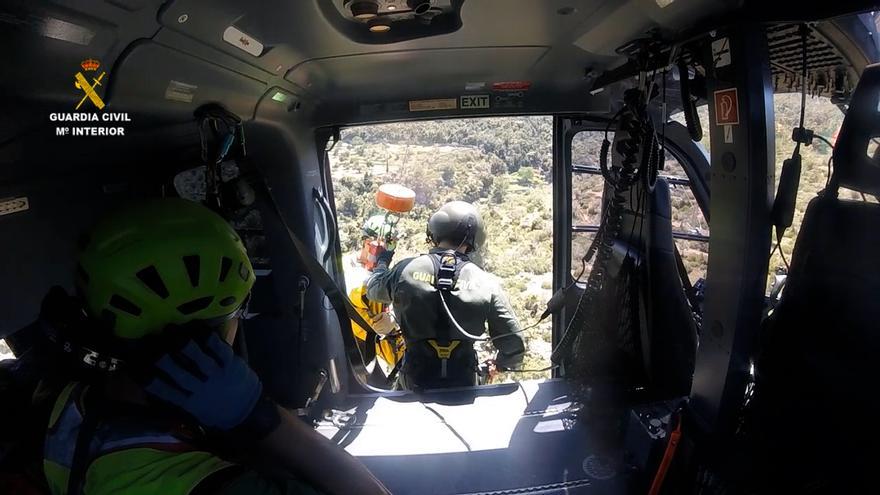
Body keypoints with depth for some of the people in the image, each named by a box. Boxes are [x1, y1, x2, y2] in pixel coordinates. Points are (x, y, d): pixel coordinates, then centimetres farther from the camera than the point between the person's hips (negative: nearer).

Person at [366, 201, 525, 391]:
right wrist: (499, 363, 12)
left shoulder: (406, 269, -13)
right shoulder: (486, 283, -14)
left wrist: (382, 261, 30)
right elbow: (513, 348, -11)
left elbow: (373, 290, 10)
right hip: (464, 383, 0)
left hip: (415, 383, 1)